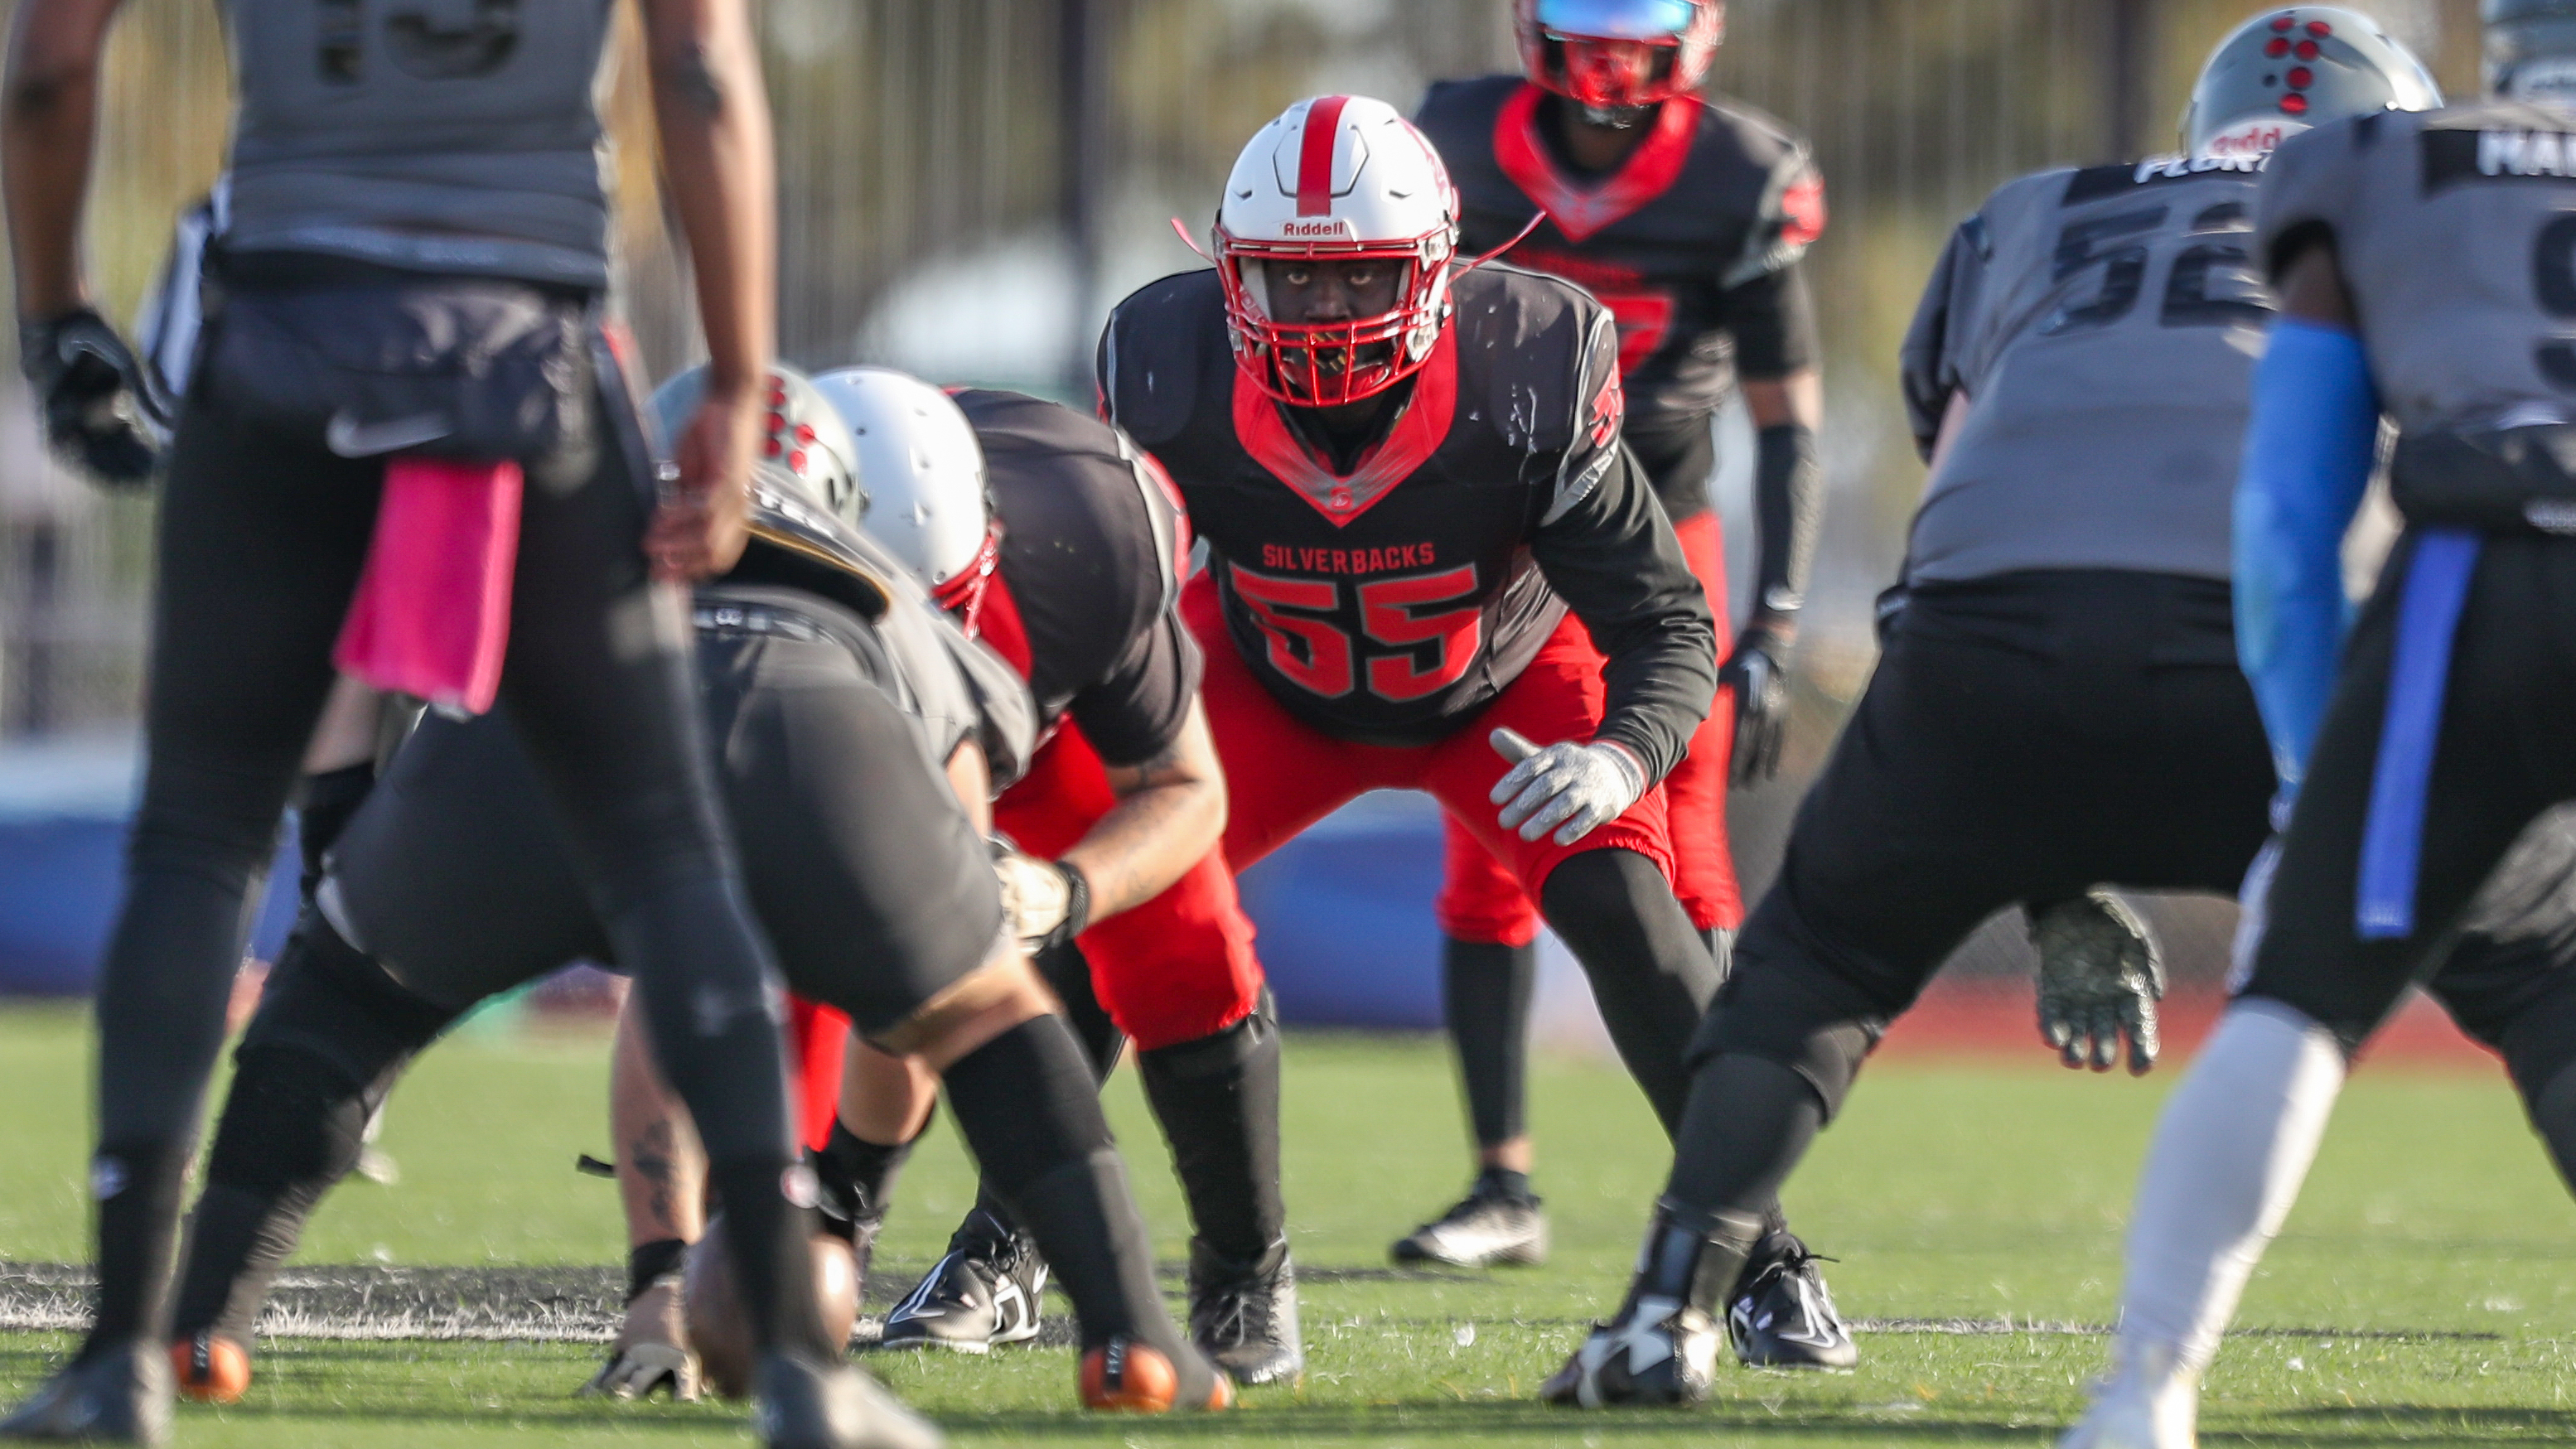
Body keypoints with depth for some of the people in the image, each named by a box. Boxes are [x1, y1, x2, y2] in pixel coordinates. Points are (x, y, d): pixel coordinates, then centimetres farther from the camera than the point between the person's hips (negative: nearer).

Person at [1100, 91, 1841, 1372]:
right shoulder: (1175, 389, -30)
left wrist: (1620, 758, -50)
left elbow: (1669, 628, -30)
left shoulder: (1528, 390, -35)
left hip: (1506, 685, -2)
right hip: (1280, 689, 2)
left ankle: (1762, 1255, -11)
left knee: (1618, 905, -24)